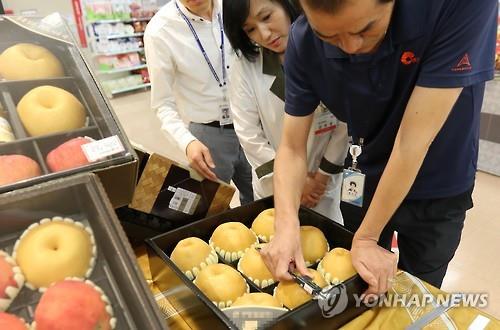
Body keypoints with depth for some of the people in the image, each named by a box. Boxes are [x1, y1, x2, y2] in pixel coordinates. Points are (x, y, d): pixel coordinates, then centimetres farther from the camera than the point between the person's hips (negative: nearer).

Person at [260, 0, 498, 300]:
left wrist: (367, 237, -25)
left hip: (436, 188, -2)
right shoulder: (304, 42, -22)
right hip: (364, 181, 2)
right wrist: (287, 225, -33)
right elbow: (292, 148, -17)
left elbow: (413, 139, -31)